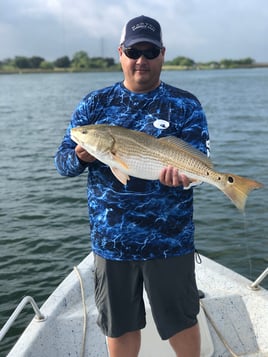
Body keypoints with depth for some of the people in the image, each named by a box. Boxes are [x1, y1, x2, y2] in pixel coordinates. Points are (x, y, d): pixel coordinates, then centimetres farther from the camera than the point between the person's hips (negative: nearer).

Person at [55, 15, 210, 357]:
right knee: (119, 327, 17)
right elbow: (62, 161, 3)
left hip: (169, 239, -1)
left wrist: (182, 173, -33)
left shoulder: (185, 106, -1)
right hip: (110, 239, 2)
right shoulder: (95, 103, 5)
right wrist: (81, 157, -20)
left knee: (182, 322, 14)